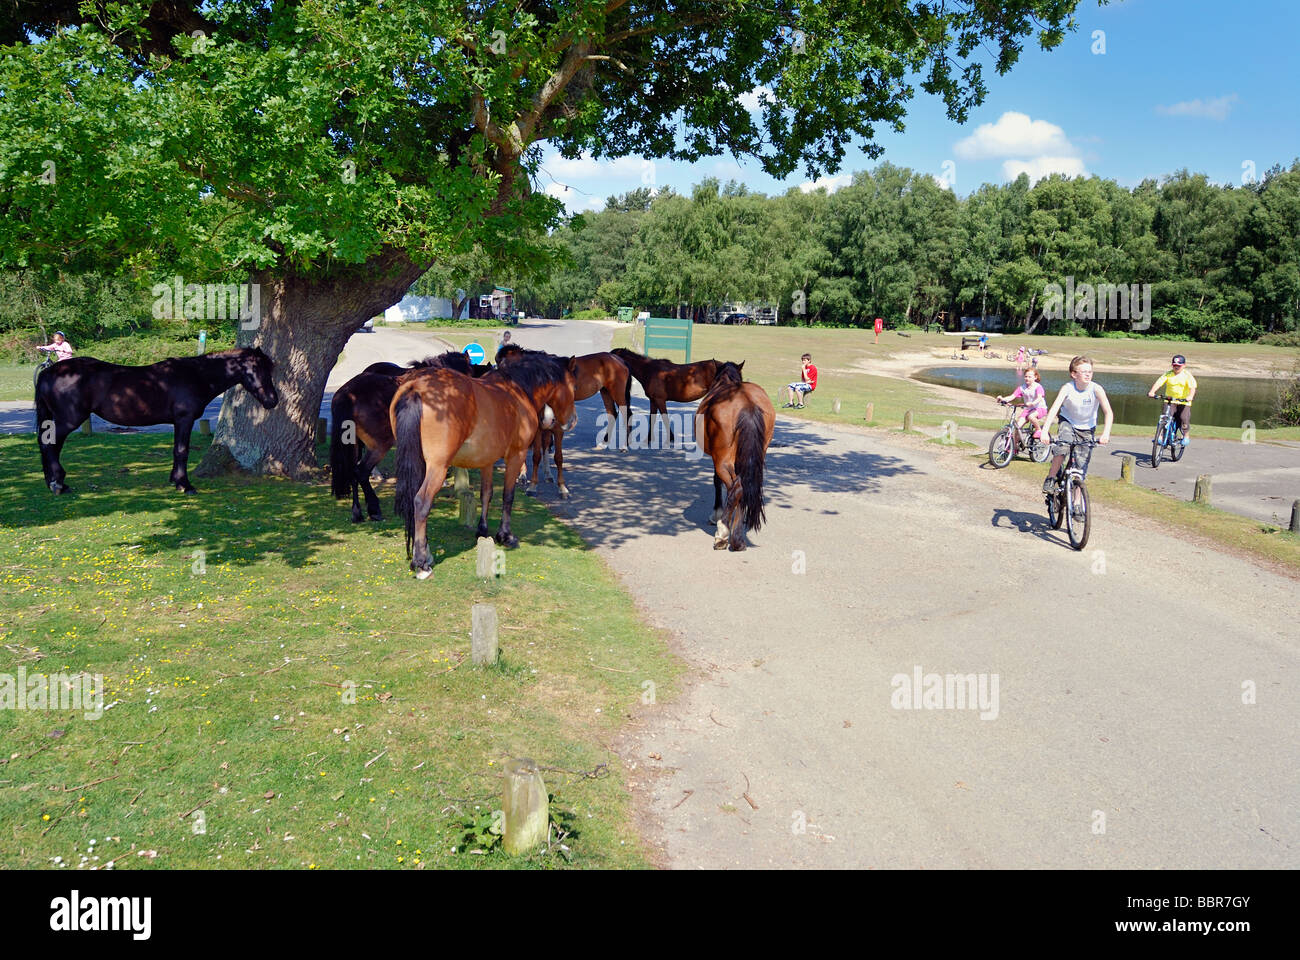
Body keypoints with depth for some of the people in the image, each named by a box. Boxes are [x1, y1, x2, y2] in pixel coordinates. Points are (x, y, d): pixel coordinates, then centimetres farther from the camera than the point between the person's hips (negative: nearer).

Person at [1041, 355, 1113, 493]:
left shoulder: (1096, 389, -22)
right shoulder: (1067, 388, -22)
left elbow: (1109, 412, -29)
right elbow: (1054, 409, -33)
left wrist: (1106, 433, -44)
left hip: (1087, 429, 1)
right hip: (1068, 423, -1)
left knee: (1081, 469, -2)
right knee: (1062, 447, -32)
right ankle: (1051, 479, -12)